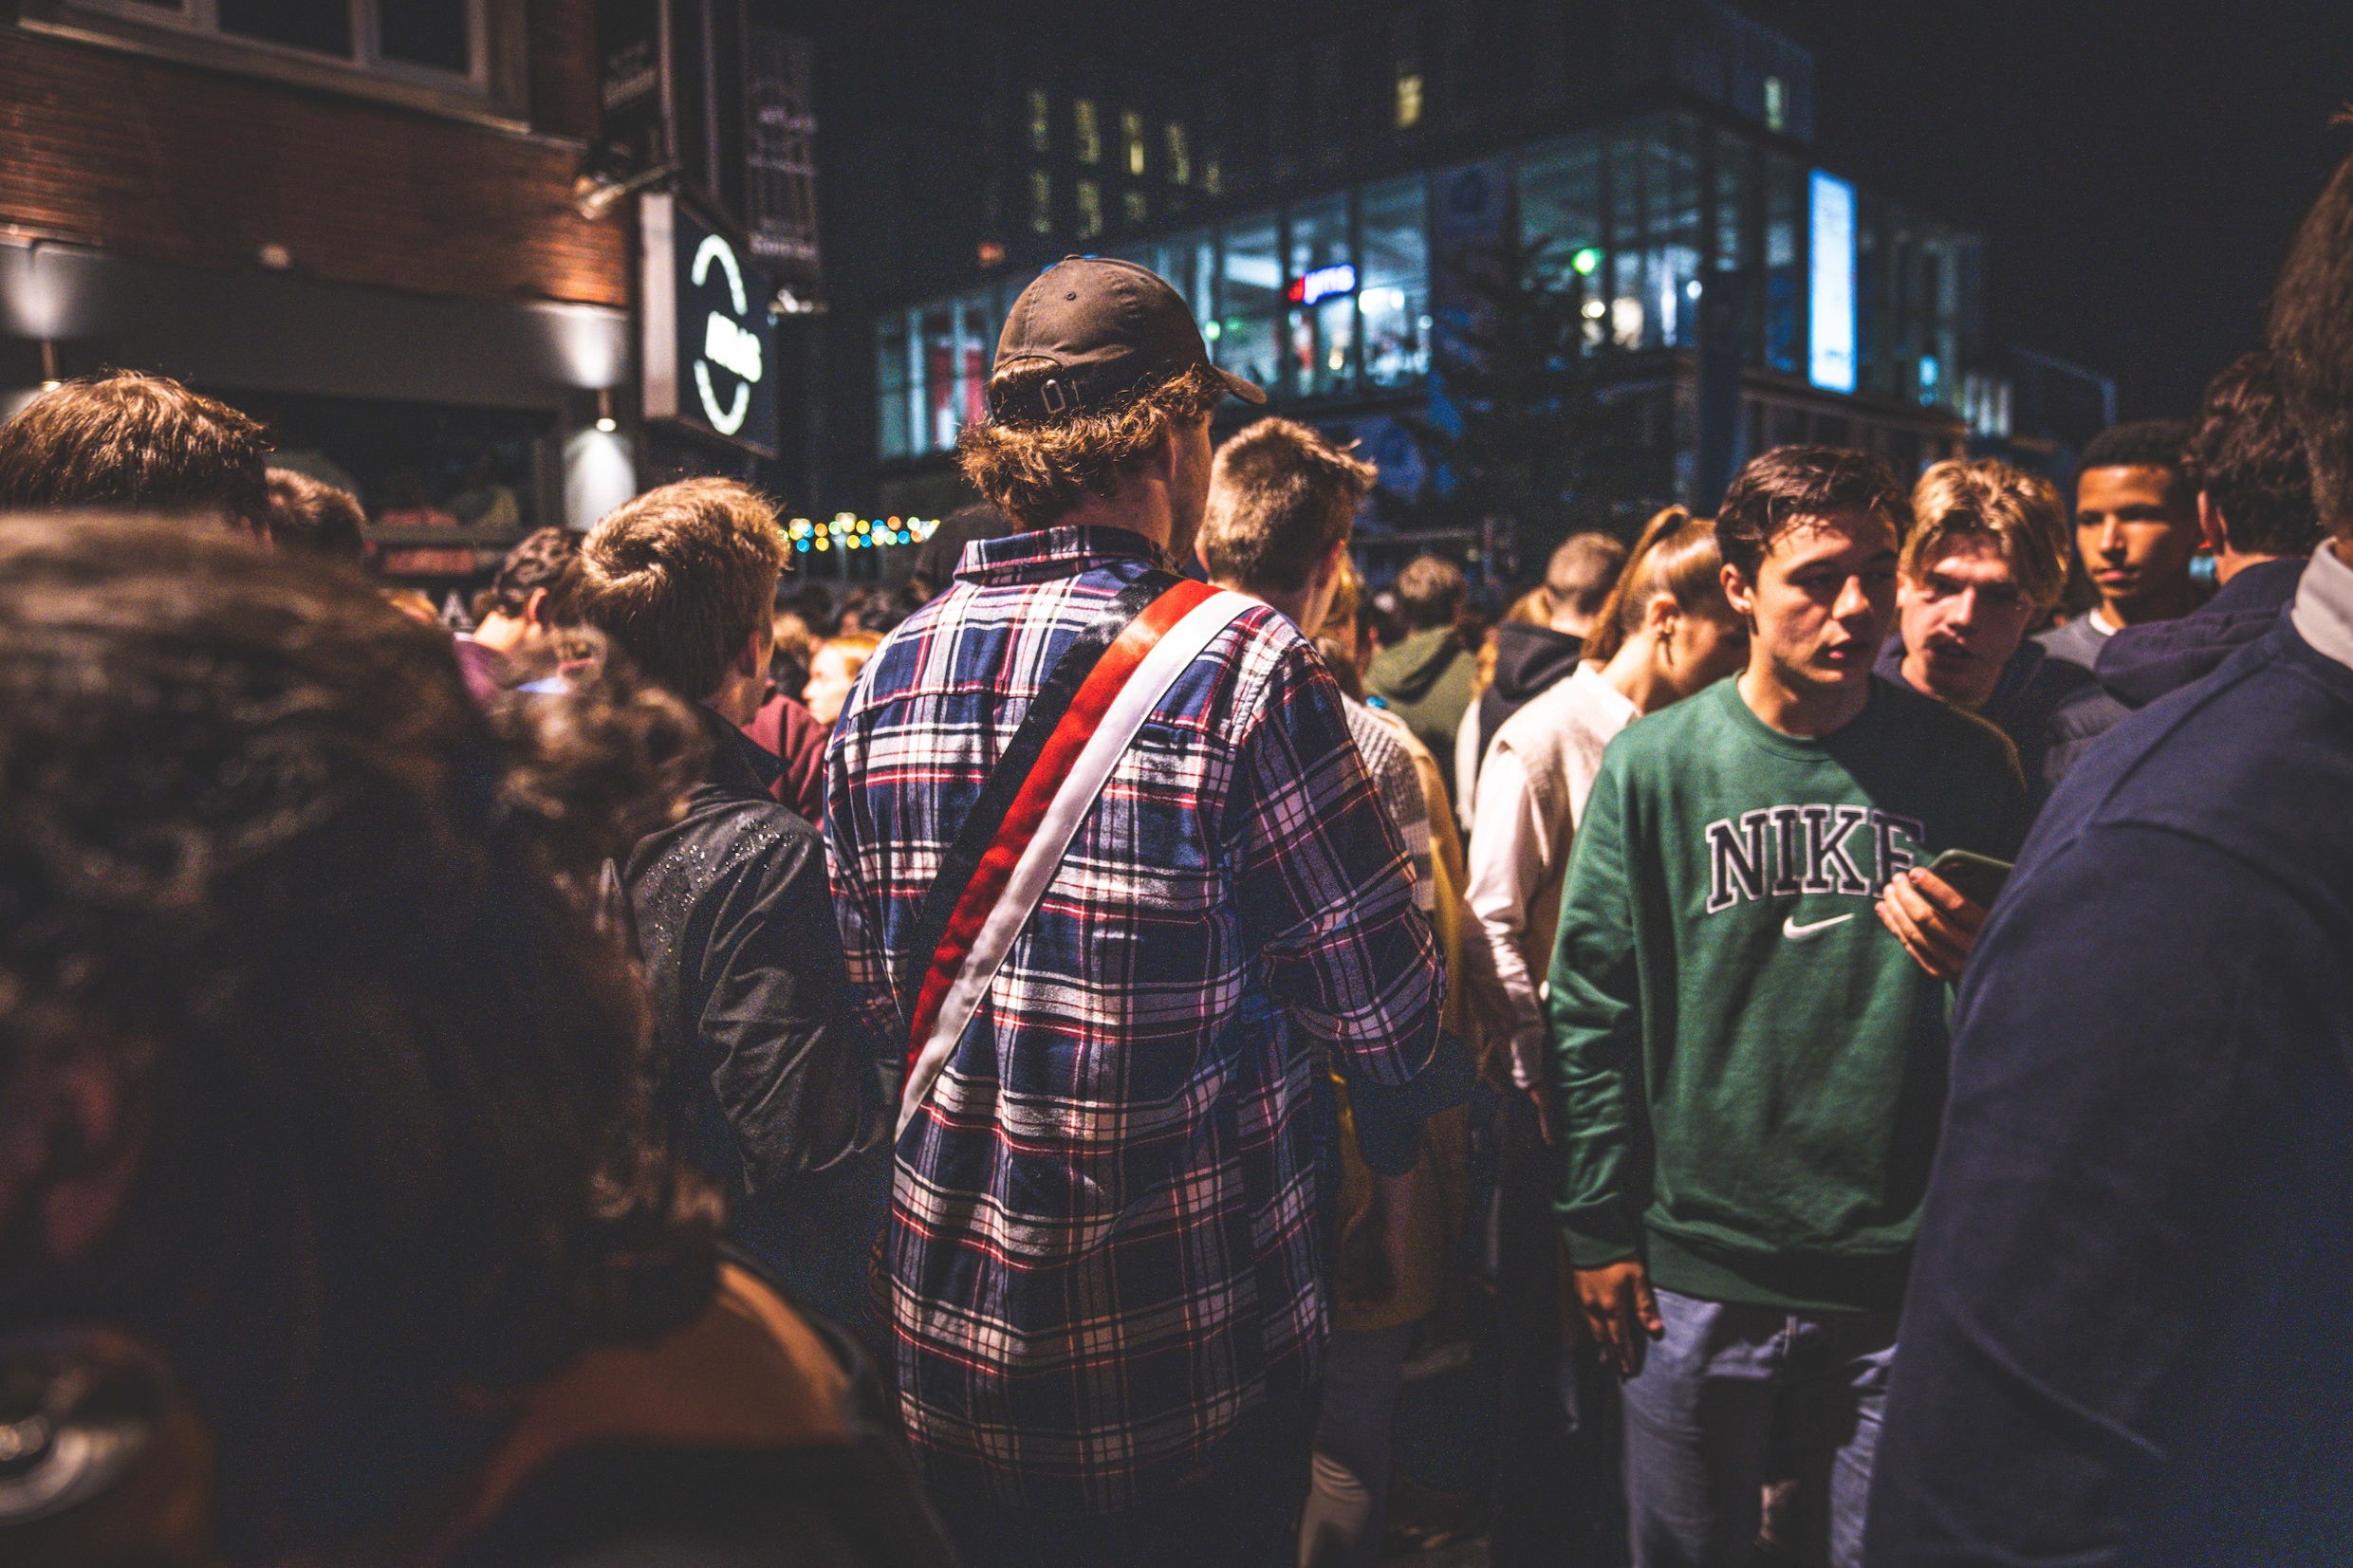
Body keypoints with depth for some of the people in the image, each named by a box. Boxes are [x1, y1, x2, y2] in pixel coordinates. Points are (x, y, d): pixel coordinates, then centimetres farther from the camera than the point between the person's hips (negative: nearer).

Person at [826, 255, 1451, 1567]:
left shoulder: (886, 676, -3)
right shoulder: (1240, 663, -19)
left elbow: (877, 995, 6)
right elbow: (1388, 1011, -15)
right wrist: (1394, 1130, 6)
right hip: (1192, 1370, -4)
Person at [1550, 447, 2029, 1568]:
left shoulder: (1964, 764, 0)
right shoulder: (1655, 765, -4)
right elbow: (1592, 1007, -1)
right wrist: (1596, 1227, -2)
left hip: (1903, 1271, 1)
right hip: (1693, 1273, 0)